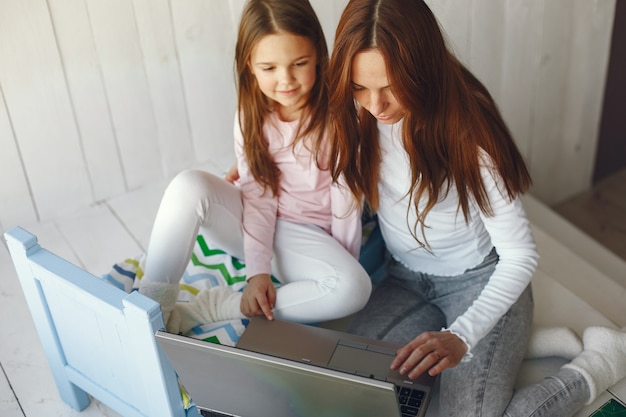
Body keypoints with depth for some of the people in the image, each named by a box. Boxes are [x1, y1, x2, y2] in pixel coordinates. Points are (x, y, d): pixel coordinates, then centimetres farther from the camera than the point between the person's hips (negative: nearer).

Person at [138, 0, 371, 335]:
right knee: (188, 187, -25)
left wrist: (346, 266, -9)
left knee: (355, 289, -33)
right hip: (251, 223, 2)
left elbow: (345, 198, -13)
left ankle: (208, 308, -24)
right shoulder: (252, 116, -7)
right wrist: (258, 269, -21)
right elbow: (258, 196, -11)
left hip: (307, 239, -2)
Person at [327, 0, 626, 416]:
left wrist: (460, 336, -35)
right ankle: (512, 344, 2)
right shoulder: (357, 115, -14)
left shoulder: (463, 132, -26)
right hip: (405, 276, 5)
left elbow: (521, 255, -23)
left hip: (480, 279, -5)